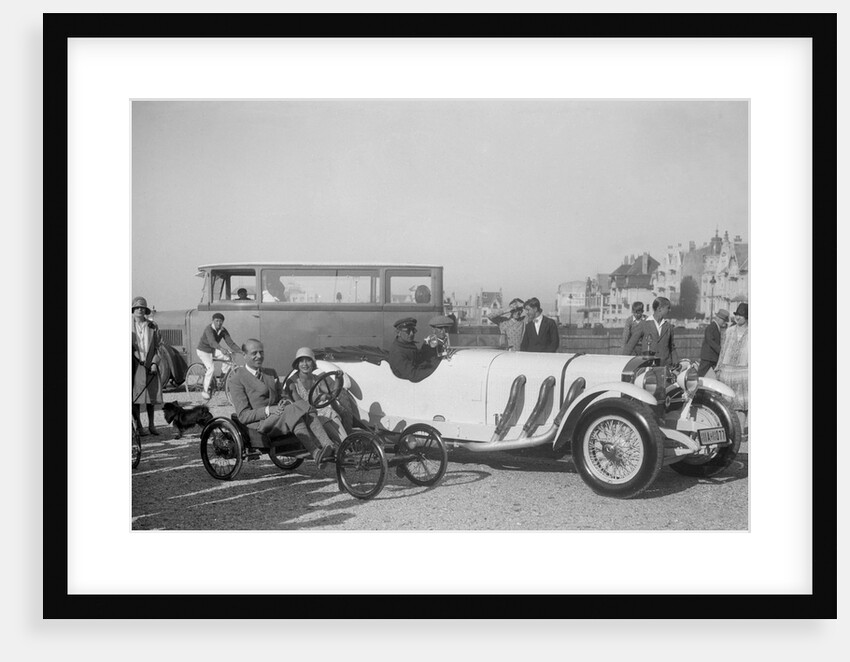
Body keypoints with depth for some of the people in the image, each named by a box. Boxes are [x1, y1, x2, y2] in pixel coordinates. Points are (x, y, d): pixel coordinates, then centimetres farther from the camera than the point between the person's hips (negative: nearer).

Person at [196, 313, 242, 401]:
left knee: (228, 356, -18)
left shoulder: (223, 331, -7)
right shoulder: (209, 329, -26)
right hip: (203, 351, -6)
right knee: (211, 368, -26)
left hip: (213, 351, 6)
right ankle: (205, 391, -15)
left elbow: (230, 343, -13)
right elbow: (212, 342, -44)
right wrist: (221, 349, -62)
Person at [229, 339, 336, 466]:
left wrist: (285, 401, -5)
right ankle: (316, 454, -42)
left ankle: (329, 447, -43)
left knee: (304, 405, -26)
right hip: (259, 425, -6)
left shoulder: (271, 373, 22)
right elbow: (243, 415, -7)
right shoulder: (237, 380, 0)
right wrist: (268, 410, -22)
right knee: (292, 410, -33)